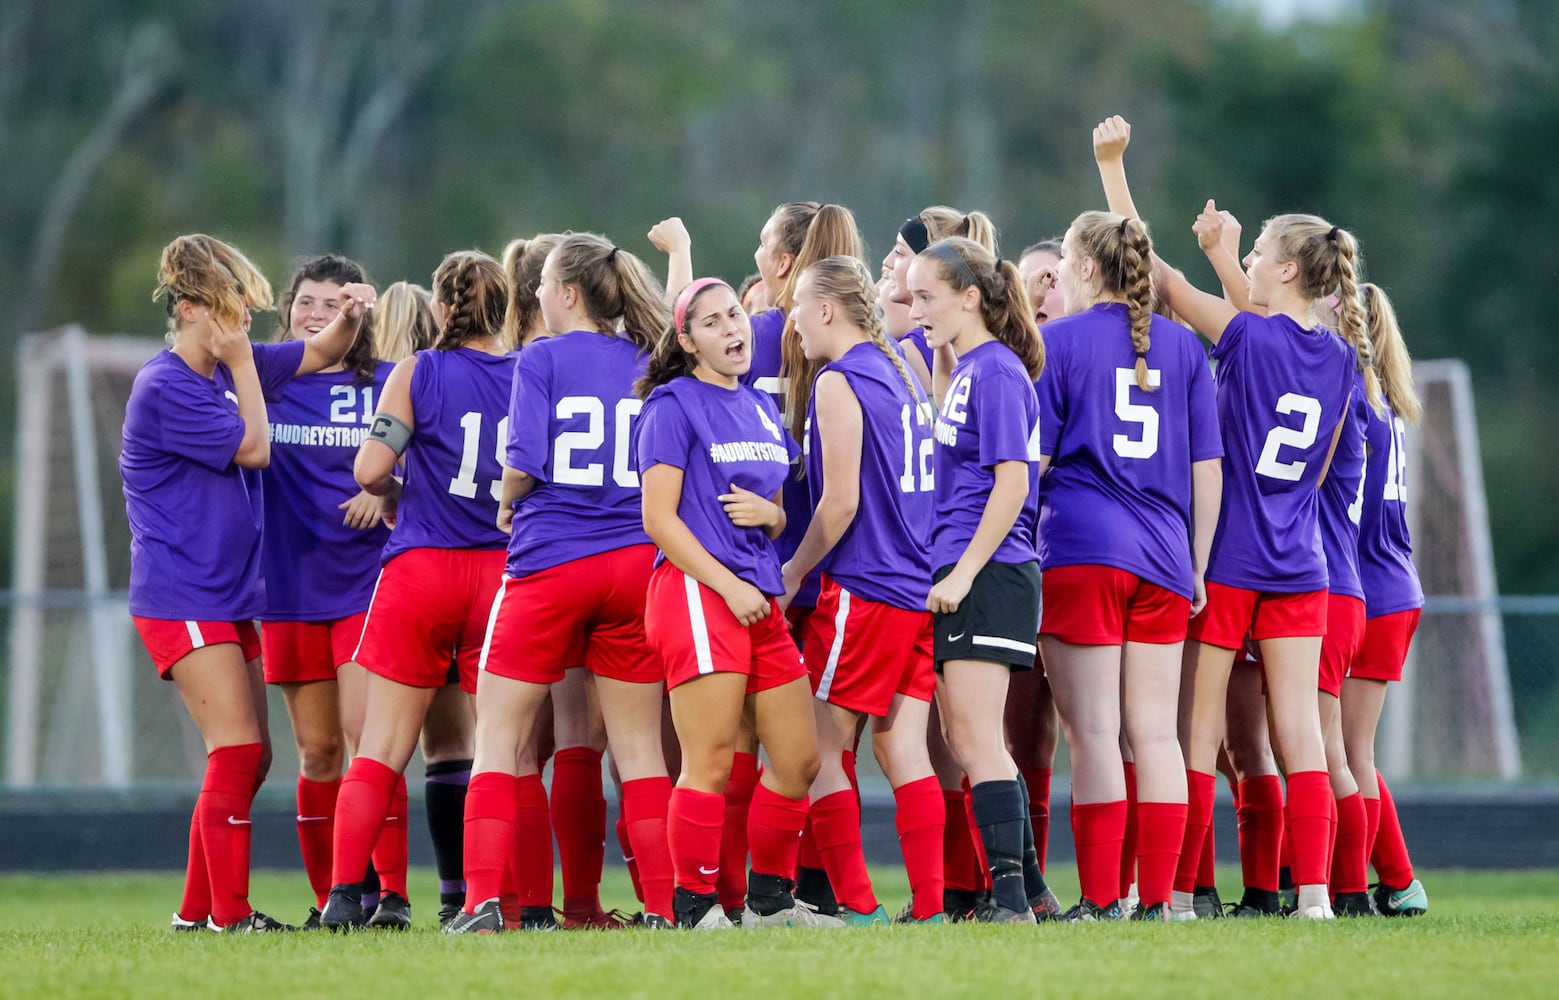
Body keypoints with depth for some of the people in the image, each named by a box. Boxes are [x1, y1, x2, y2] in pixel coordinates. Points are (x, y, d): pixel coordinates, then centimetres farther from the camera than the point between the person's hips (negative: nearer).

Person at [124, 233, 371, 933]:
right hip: (181, 599, -9)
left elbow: (320, 354, 19)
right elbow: (253, 448, -14)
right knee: (237, 750, -15)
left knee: (249, 758, 9)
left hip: (231, 597, 9)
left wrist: (350, 318, -2)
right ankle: (229, 913, -10)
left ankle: (196, 911, 17)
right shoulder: (165, 388, -15)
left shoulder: (225, 368, 10)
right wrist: (242, 364, -9)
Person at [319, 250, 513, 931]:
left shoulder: (417, 374, -3)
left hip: (421, 569, -1)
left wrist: (393, 494, 11)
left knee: (381, 747, 2)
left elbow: (369, 470, -9)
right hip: (503, 569, 1)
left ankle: (344, 894, -5)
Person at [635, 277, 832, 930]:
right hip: (695, 590, -8)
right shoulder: (674, 406, -4)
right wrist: (729, 585, -15)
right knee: (711, 763, -10)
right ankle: (695, 909, -3)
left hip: (760, 599, 8)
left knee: (800, 759, 8)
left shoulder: (761, 409, 19)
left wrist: (768, 514, 1)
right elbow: (659, 519, -10)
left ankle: (769, 899, 21)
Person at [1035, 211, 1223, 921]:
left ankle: (1100, 897, -7)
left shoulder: (1058, 341, 0)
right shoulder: (1183, 345, 12)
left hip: (1080, 552, -4)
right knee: (1155, 732, 5)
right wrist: (1197, 564, 16)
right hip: (1163, 557, 4)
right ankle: (1157, 896, 3)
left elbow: (1031, 460, -2)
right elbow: (1207, 468, 11)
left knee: (1093, 732, -4)